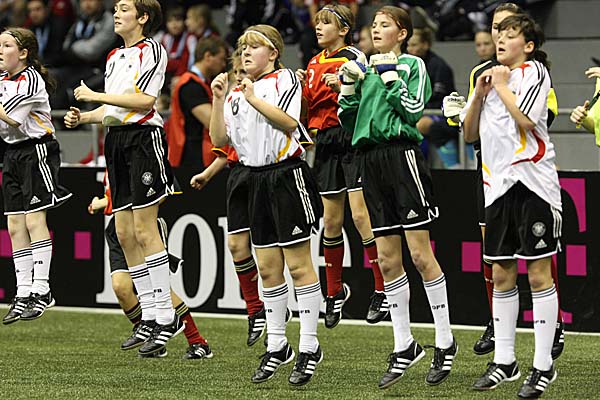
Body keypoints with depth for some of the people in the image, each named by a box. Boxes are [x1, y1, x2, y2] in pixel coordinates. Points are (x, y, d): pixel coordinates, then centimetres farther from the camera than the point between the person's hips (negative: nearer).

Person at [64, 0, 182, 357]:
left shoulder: (151, 50, -6)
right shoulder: (115, 58, 20)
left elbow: (144, 100, -17)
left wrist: (97, 96, -13)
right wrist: (83, 117, 6)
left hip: (143, 137, -9)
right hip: (117, 140, 9)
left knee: (144, 230, -12)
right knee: (124, 233, 4)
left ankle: (167, 316, -9)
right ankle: (151, 318, 8)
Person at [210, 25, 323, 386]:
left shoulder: (285, 79, -3)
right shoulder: (237, 91, 16)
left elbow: (289, 122, -18)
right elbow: (220, 140, 9)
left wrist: (253, 97, -21)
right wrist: (219, 100, -1)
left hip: (287, 174, -7)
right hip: (257, 177, 7)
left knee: (298, 264, -6)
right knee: (268, 268, 7)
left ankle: (309, 347, -3)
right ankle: (277, 346, 14)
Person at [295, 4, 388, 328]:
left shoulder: (354, 58, -6)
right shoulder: (314, 63, 15)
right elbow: (308, 107, 17)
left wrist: (342, 88, -26)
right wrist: (301, 86, 0)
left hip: (353, 140, -7)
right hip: (326, 142, 7)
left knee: (361, 216, -13)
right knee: (331, 221, 9)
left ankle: (383, 289, -8)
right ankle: (335, 291, 19)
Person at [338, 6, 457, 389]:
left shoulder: (412, 65, 1)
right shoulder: (368, 69, 18)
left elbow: (414, 110, -11)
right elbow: (348, 121, 17)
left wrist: (391, 76, -8)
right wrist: (349, 84, 5)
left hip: (402, 154, -6)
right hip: (371, 160, 6)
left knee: (420, 253, -7)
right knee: (388, 260, 5)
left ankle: (445, 341, 1)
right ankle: (404, 346, 11)